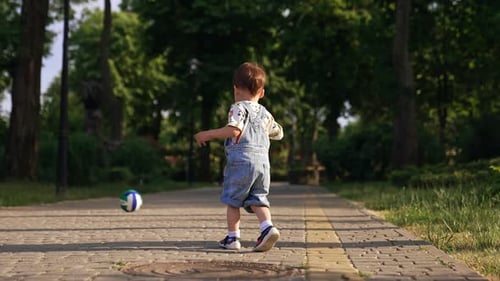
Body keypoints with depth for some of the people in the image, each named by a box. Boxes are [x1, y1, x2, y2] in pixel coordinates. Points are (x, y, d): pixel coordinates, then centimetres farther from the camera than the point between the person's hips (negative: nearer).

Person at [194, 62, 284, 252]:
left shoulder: (239, 108, -2)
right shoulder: (265, 113, 20)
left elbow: (234, 130, -18)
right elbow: (278, 133, 33)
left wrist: (208, 134, -12)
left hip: (241, 160, -6)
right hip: (263, 161, 6)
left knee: (232, 200, 5)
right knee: (258, 200, 9)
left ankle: (233, 237, 8)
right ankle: (268, 227, -14)